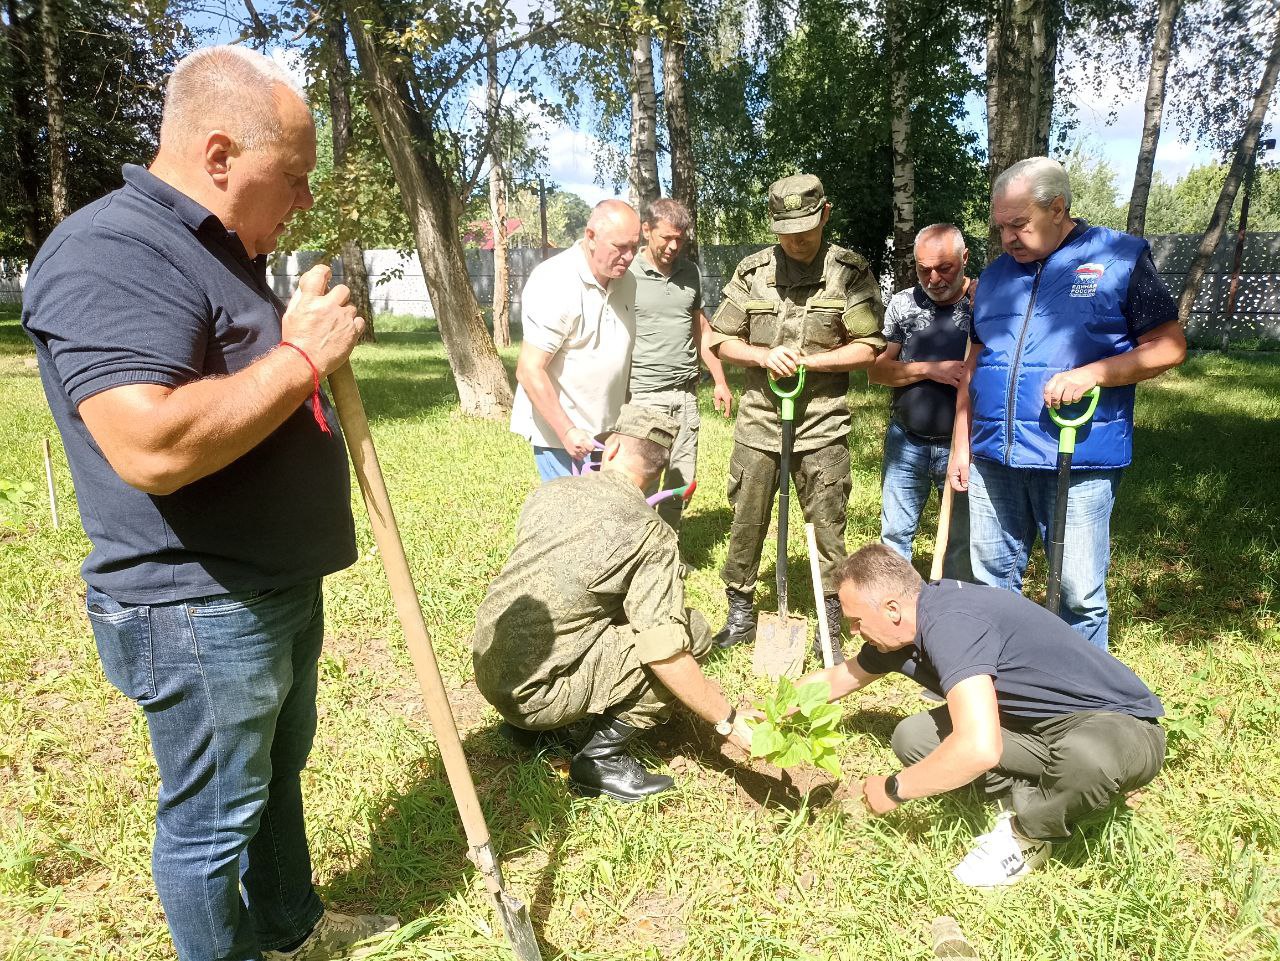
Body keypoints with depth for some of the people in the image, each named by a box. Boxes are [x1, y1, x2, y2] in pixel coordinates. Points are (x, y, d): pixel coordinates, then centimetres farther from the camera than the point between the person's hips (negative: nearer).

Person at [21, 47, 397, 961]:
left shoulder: (222, 250, 13)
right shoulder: (110, 252, -21)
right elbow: (151, 446, -35)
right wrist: (301, 357, -25)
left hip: (280, 590, 11)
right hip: (197, 612, -10)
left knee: (278, 772, 26)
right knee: (214, 817, 10)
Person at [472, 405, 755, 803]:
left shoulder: (549, 492, 5)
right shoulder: (651, 536, -12)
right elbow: (665, 655, -19)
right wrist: (731, 723, -8)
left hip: (488, 672, 7)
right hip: (536, 691, -7)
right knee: (691, 632, -2)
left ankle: (532, 723, 16)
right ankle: (601, 756, 0)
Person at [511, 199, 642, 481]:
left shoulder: (625, 281, 4)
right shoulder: (555, 285, -20)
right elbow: (529, 371, -22)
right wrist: (567, 431, -24)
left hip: (604, 430, 8)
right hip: (558, 430, -8)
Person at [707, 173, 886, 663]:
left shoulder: (850, 272, -3)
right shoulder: (752, 270, 3)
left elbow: (867, 348, -6)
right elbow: (722, 341, 6)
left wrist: (805, 361, -14)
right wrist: (765, 356, -13)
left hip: (822, 426, -2)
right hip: (758, 421, 2)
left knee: (828, 529, 4)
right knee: (746, 524, 10)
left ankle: (830, 629, 20)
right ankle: (740, 615, 28)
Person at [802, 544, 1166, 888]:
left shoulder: (950, 622, -32)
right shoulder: (904, 628, -3)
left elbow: (979, 749, -42)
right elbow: (837, 678, 16)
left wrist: (894, 789, -26)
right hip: (1038, 724, 7)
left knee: (1086, 755, -42)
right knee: (913, 737, -8)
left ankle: (1025, 834, -13)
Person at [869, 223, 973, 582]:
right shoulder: (903, 303, 1)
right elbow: (876, 370, -3)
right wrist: (930, 369, -15)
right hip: (906, 442, 2)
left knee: (962, 541, 8)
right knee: (895, 533, 11)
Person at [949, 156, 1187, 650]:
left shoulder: (1121, 258, -1)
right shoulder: (995, 274, 13)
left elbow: (1169, 347, -2)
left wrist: (1091, 373, -17)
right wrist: (961, 444, 13)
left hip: (1078, 460, -4)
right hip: (993, 458, 5)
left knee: (1079, 594, 1)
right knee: (991, 581, 12)